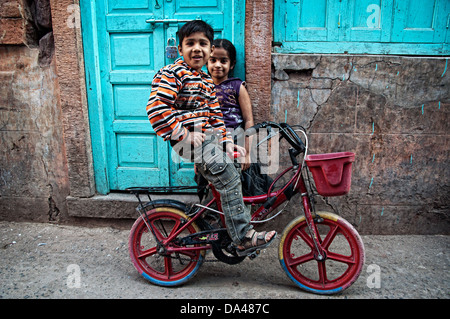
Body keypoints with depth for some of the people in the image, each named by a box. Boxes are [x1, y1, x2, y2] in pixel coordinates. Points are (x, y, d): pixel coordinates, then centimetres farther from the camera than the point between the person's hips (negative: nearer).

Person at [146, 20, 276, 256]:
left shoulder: (207, 81, 17)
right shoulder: (172, 73, -8)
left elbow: (215, 117, 18)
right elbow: (156, 108, -19)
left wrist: (227, 143, 9)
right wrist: (184, 134, -19)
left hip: (207, 138, 10)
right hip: (187, 140, -10)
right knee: (229, 177, -18)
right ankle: (243, 238, -11)